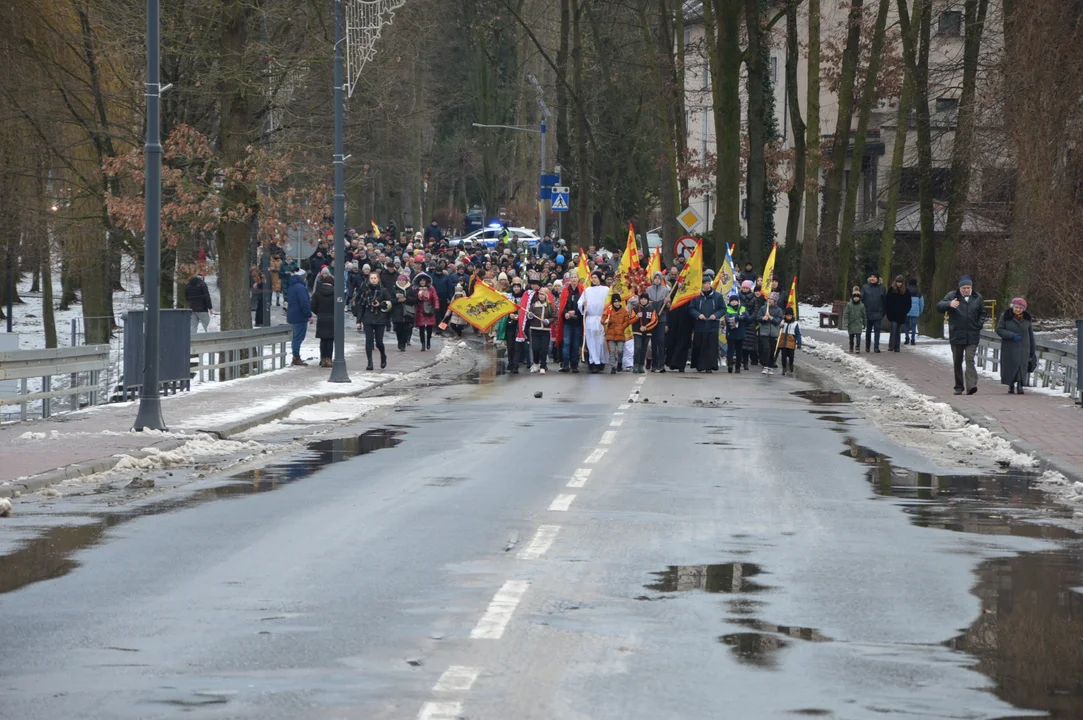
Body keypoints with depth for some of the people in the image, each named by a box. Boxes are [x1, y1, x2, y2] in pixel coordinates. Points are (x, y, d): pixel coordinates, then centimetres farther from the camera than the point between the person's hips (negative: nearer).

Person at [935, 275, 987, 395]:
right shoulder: (952, 296, 0)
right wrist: (949, 304, -30)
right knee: (957, 362, 8)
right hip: (956, 336, 0)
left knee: (970, 360, -14)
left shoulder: (977, 298, 7)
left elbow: (982, 313, 21)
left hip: (972, 337, 0)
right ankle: (959, 387, 18)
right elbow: (939, 307, -10)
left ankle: (971, 385, -25)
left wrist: (979, 324, 3)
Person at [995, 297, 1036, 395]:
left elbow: (1031, 335, 14)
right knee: (1010, 367, 0)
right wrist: (1012, 335, -18)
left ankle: (1019, 385, -9)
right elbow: (999, 330, -6)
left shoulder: (1027, 319, 9)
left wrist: (1033, 350, 14)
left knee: (1021, 367, -8)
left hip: (1023, 349, 1)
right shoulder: (1005, 317, 0)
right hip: (1009, 348, -1)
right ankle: (1011, 386, 14)